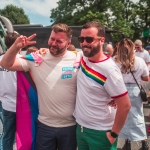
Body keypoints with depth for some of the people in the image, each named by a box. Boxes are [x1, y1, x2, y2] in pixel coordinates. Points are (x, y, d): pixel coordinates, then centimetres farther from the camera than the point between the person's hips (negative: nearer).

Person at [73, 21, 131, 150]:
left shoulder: (109, 69, -24)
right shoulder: (83, 58, -4)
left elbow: (125, 105, -20)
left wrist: (113, 134, -14)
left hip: (100, 133, -7)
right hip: (80, 127, 7)